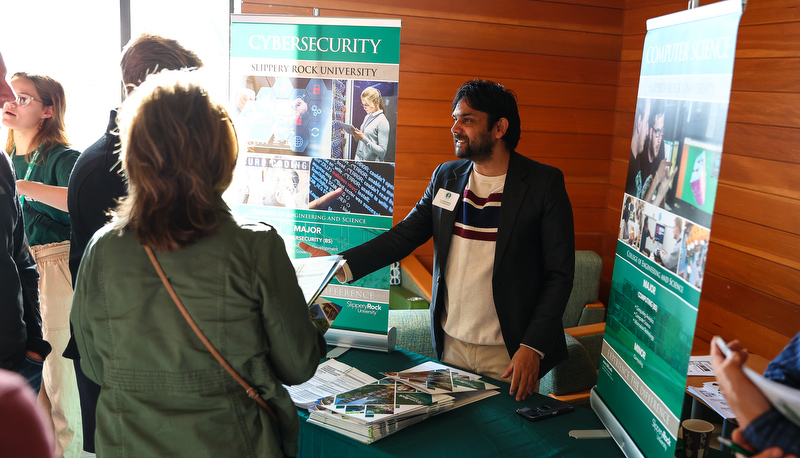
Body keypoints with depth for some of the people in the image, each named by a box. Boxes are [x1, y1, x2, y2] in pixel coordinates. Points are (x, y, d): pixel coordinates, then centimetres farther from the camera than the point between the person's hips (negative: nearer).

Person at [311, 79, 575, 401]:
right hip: (451, 344, 4)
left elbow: (559, 274, -9)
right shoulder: (446, 176, 5)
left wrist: (532, 346, -17)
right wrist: (342, 265, -9)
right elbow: (404, 234, 5)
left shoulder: (544, 184, -9)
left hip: (508, 354, -4)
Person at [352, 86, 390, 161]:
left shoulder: (383, 121, -11)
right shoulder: (367, 117, 11)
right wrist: (356, 135, 0)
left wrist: (363, 138, -21)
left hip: (372, 164, -6)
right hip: (358, 159, 6)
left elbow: (382, 152, -17)